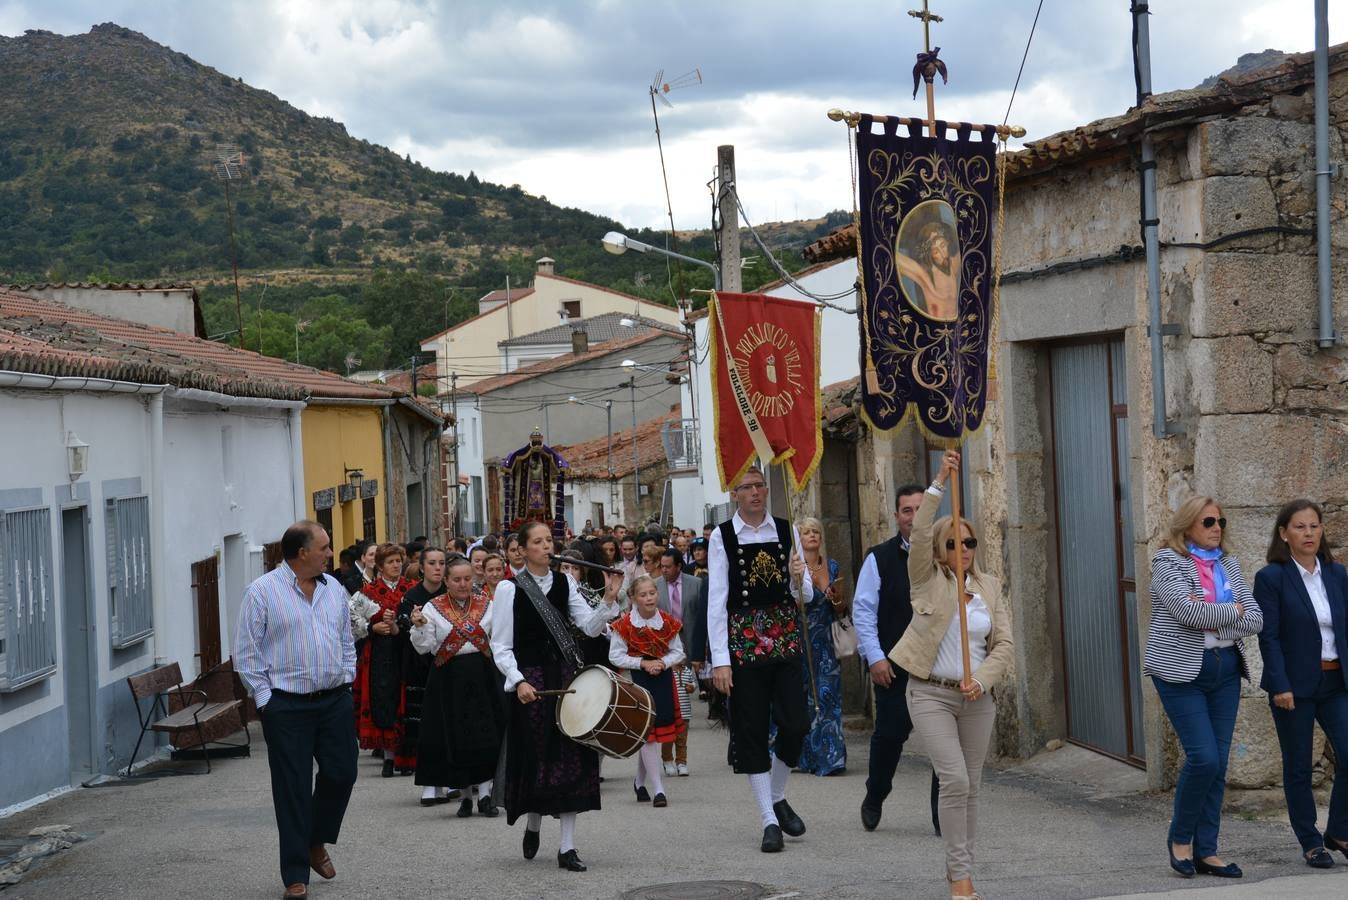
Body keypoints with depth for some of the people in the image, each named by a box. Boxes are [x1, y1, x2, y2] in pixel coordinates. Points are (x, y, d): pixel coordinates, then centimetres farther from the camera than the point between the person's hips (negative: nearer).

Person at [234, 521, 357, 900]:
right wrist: (265, 699, -9)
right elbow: (247, 653, -6)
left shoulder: (334, 588, 10)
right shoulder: (262, 592, -7)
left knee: (341, 774, 6)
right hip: (287, 706, -5)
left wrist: (345, 680, 10)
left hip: (335, 701, 5)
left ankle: (316, 842, 33)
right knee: (293, 790, 0)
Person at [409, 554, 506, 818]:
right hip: (449, 677, -1)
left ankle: (485, 794, -2)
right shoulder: (433, 607, 1)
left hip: (482, 675, 1)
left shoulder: (486, 604, 7)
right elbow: (424, 648, 0)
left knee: (486, 734, -5)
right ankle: (466, 794, 14)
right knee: (456, 736, 2)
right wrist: (419, 626, -17)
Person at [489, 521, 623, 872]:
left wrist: (609, 599, -13)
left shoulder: (564, 583, 9)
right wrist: (519, 681, -16)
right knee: (537, 757, 0)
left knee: (571, 757, -1)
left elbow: (590, 626, 3)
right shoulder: (509, 589, -3)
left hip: (567, 677, 3)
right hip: (531, 681, -3)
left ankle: (567, 846, 3)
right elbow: (501, 646, -4)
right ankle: (533, 825, 30)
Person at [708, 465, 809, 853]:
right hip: (743, 643, -3)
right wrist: (720, 659, -12)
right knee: (751, 730, 0)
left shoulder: (786, 530, 7)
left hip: (786, 639, 3)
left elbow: (802, 596, 11)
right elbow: (716, 601, -6)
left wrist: (798, 579, -13)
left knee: (796, 723, -2)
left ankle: (778, 798, 24)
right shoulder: (722, 536, -2)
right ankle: (769, 821, 8)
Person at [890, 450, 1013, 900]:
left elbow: (1003, 643, 4)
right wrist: (939, 484, -22)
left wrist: (981, 680, -12)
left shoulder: (990, 587, 7)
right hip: (931, 694, -4)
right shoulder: (927, 580, -1)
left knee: (970, 786, 7)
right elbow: (920, 534, -18)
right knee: (954, 779, -14)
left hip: (976, 697, 4)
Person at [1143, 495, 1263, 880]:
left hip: (1226, 669, 6)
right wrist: (1232, 610, -6)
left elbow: (1255, 620, 3)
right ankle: (1179, 838, 8)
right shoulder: (1168, 562, -6)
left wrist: (1212, 617, -11)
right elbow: (1190, 611, -21)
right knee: (1203, 757, -13)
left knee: (1218, 764, 4)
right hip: (1182, 671, -6)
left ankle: (1206, 851, 11)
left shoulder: (1229, 565, 11)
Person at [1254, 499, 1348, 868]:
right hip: (1295, 684, -4)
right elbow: (1269, 637, -11)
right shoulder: (1271, 577, -7)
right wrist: (1281, 686, -17)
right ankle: (1310, 842, 17)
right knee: (1298, 767, 5)